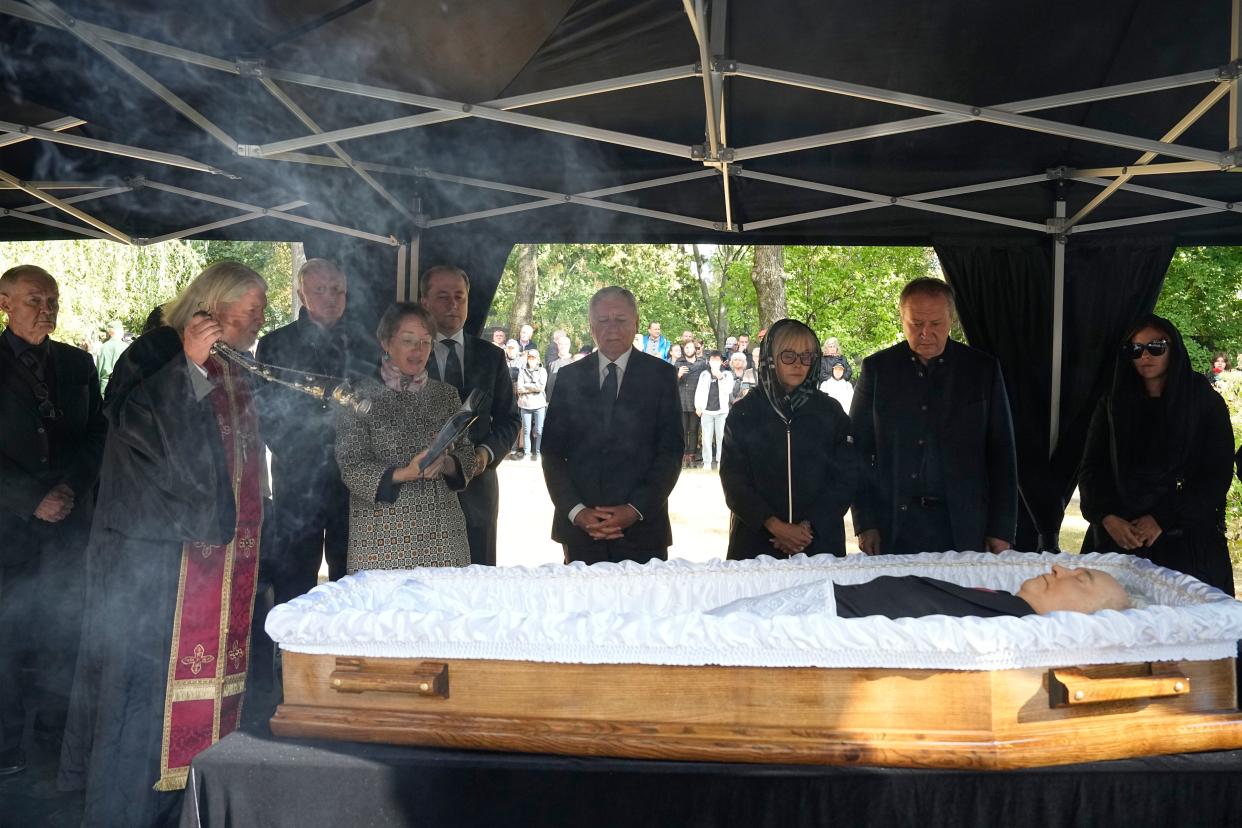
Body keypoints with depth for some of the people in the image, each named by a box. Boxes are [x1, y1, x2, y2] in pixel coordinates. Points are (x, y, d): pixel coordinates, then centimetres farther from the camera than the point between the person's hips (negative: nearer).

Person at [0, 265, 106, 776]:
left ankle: (56, 721, 18)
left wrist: (70, 488, -2)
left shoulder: (77, 364, 11)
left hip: (69, 516, 3)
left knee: (63, 627, 6)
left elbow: (96, 433, 12)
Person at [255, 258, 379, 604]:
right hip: (298, 479, -2)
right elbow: (264, 410, 3)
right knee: (293, 581, 2)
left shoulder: (364, 346, 10)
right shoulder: (276, 344, 5)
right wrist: (290, 451, -8)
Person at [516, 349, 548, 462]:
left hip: (539, 404, -1)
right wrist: (534, 387, -7)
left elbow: (541, 386, -9)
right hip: (525, 404, 1)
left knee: (539, 431, -1)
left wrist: (526, 386, -6)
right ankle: (527, 453, 8)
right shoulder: (522, 371, 10)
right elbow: (519, 388, -2)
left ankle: (537, 453, 5)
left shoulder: (542, 371, 6)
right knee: (526, 430, 2)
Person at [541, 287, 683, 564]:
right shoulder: (569, 377, 7)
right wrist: (576, 511, -8)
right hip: (579, 527, 2)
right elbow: (552, 451, 5)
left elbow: (671, 450, -2)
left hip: (642, 526, -1)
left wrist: (635, 510, -12)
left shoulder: (661, 375, 2)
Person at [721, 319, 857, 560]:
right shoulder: (744, 413, 1)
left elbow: (846, 478, 1)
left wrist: (809, 526, -11)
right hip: (756, 540, -1)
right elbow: (733, 480, -3)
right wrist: (774, 525, -15)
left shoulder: (830, 411, 4)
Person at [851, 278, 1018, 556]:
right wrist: (865, 524, -2)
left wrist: (1002, 530, 0)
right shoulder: (877, 368, 3)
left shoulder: (983, 368, 3)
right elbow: (858, 449, 4)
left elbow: (1001, 453, 5)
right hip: (894, 526, 0)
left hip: (963, 528, 0)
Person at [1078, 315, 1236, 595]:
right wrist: (1107, 517, -12)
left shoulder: (1206, 403, 3)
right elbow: (1091, 469, 5)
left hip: (1185, 539, -2)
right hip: (1116, 537, 2)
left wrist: (1162, 519, -12)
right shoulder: (1112, 406, 10)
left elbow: (1217, 475, -3)